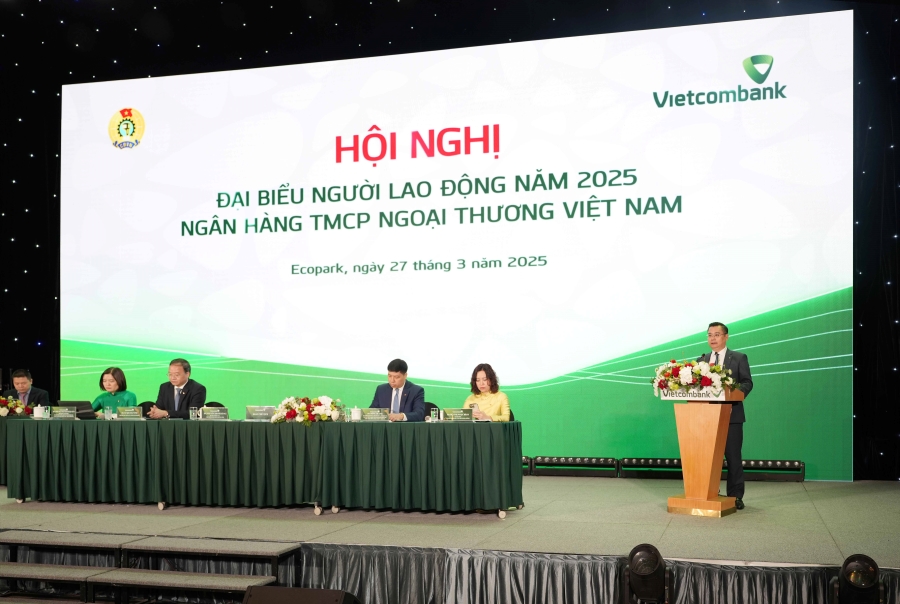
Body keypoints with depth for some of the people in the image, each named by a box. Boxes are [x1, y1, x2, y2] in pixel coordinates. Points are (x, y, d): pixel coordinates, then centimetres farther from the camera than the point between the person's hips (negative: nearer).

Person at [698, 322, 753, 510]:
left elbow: (747, 382, -4)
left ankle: (735, 496, 6)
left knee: (733, 456, 0)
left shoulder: (739, 358, 3)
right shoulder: (702, 360, 13)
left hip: (731, 414, -3)